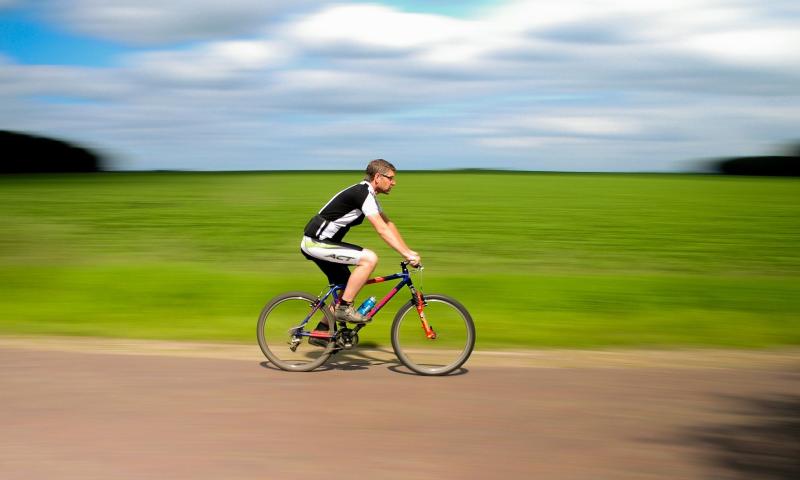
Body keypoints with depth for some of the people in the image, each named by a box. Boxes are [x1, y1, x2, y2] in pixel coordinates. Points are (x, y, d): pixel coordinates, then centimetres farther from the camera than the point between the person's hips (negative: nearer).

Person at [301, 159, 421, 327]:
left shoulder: (368, 194, 13)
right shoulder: (363, 194, -18)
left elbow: (388, 224, 14)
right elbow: (382, 229, -25)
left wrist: (409, 251, 8)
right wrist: (406, 254, -26)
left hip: (319, 242, 10)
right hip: (316, 243, -10)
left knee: (346, 287, 14)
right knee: (370, 258, -20)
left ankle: (321, 331, 23)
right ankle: (344, 308, -13)